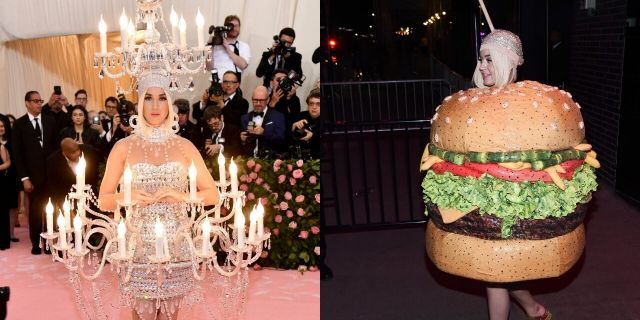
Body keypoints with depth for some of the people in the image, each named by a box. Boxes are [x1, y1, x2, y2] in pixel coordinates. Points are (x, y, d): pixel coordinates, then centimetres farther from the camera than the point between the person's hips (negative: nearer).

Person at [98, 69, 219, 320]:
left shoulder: (184, 146, 4)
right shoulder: (124, 147, 1)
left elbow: (213, 195, 4)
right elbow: (104, 200, 3)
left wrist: (180, 196, -12)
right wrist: (127, 197, -17)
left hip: (176, 242, 1)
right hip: (139, 242, -1)